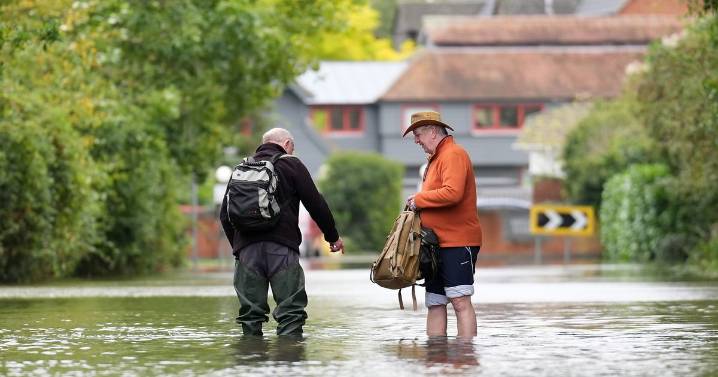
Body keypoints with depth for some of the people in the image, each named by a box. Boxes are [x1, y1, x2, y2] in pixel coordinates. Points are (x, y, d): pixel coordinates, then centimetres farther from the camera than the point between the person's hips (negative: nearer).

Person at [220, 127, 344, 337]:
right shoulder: (291, 165, 5)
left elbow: (225, 215, 18)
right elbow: (316, 204, 3)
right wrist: (333, 236, 14)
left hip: (246, 248, 4)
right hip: (282, 247, -4)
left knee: (250, 311, 6)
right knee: (290, 311, -4)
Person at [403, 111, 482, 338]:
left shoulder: (453, 154, -10)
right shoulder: (435, 159, 21)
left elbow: (452, 193, -24)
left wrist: (419, 199, -13)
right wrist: (418, 204, 8)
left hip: (457, 243, -10)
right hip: (438, 243, 10)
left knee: (460, 302, -12)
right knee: (435, 304, 8)